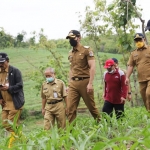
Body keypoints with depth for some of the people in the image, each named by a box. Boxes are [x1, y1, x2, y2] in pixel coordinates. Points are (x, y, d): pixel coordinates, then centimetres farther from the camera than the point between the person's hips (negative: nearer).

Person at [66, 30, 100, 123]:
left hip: (84, 82, -5)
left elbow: (92, 67, -11)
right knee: (70, 108, -3)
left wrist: (90, 83, -18)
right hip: (73, 83, 5)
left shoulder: (86, 50, -4)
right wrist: (70, 83, 14)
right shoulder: (70, 53, 15)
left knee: (91, 106, 7)